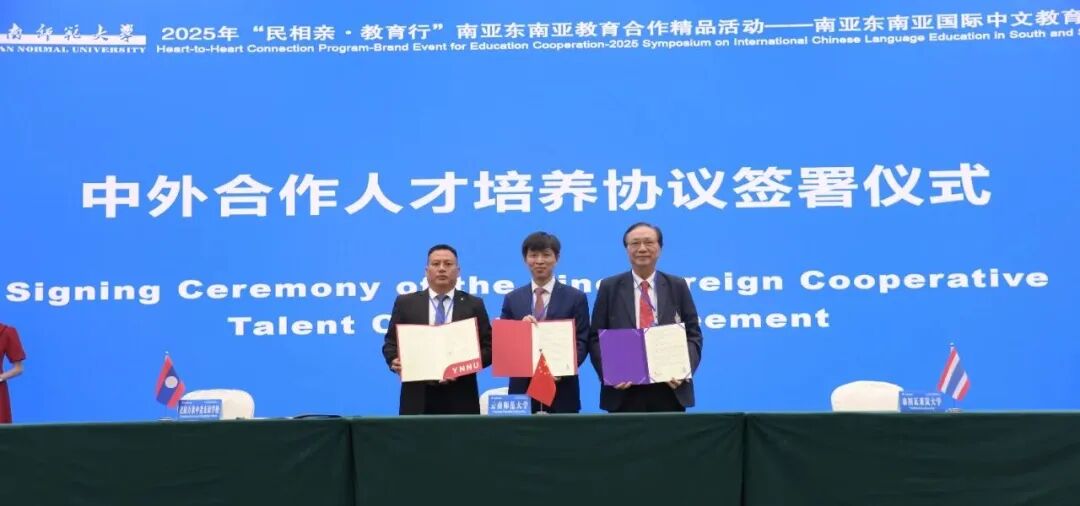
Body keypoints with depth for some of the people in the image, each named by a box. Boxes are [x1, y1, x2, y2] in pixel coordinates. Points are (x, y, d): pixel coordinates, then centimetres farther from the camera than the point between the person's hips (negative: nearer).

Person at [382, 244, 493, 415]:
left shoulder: (474, 305, 8)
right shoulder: (405, 303, 9)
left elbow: (488, 347, 5)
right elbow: (391, 343, 10)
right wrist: (395, 361, -12)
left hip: (459, 399, 0)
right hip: (418, 398, 0)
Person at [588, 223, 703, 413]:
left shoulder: (677, 286, 9)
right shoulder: (609, 287, 6)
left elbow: (693, 335, 7)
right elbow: (596, 338, 4)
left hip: (670, 389, 1)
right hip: (624, 391, -1)